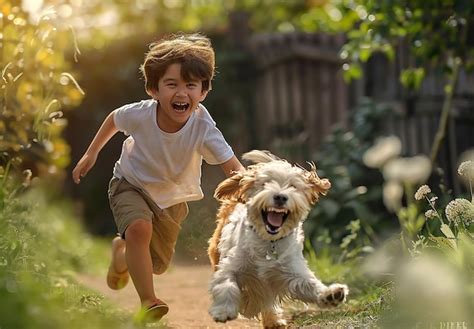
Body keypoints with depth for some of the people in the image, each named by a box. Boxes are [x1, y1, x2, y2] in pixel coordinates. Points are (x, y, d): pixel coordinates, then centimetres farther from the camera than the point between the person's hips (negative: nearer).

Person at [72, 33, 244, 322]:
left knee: (158, 265, 16)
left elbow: (232, 167, -42)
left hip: (172, 198, 2)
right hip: (131, 185, -2)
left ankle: (121, 252, 50)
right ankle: (148, 301, -23)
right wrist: (91, 153, 1)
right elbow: (114, 119, -6)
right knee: (139, 228, -34)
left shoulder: (203, 128, -34)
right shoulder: (141, 114, -30)